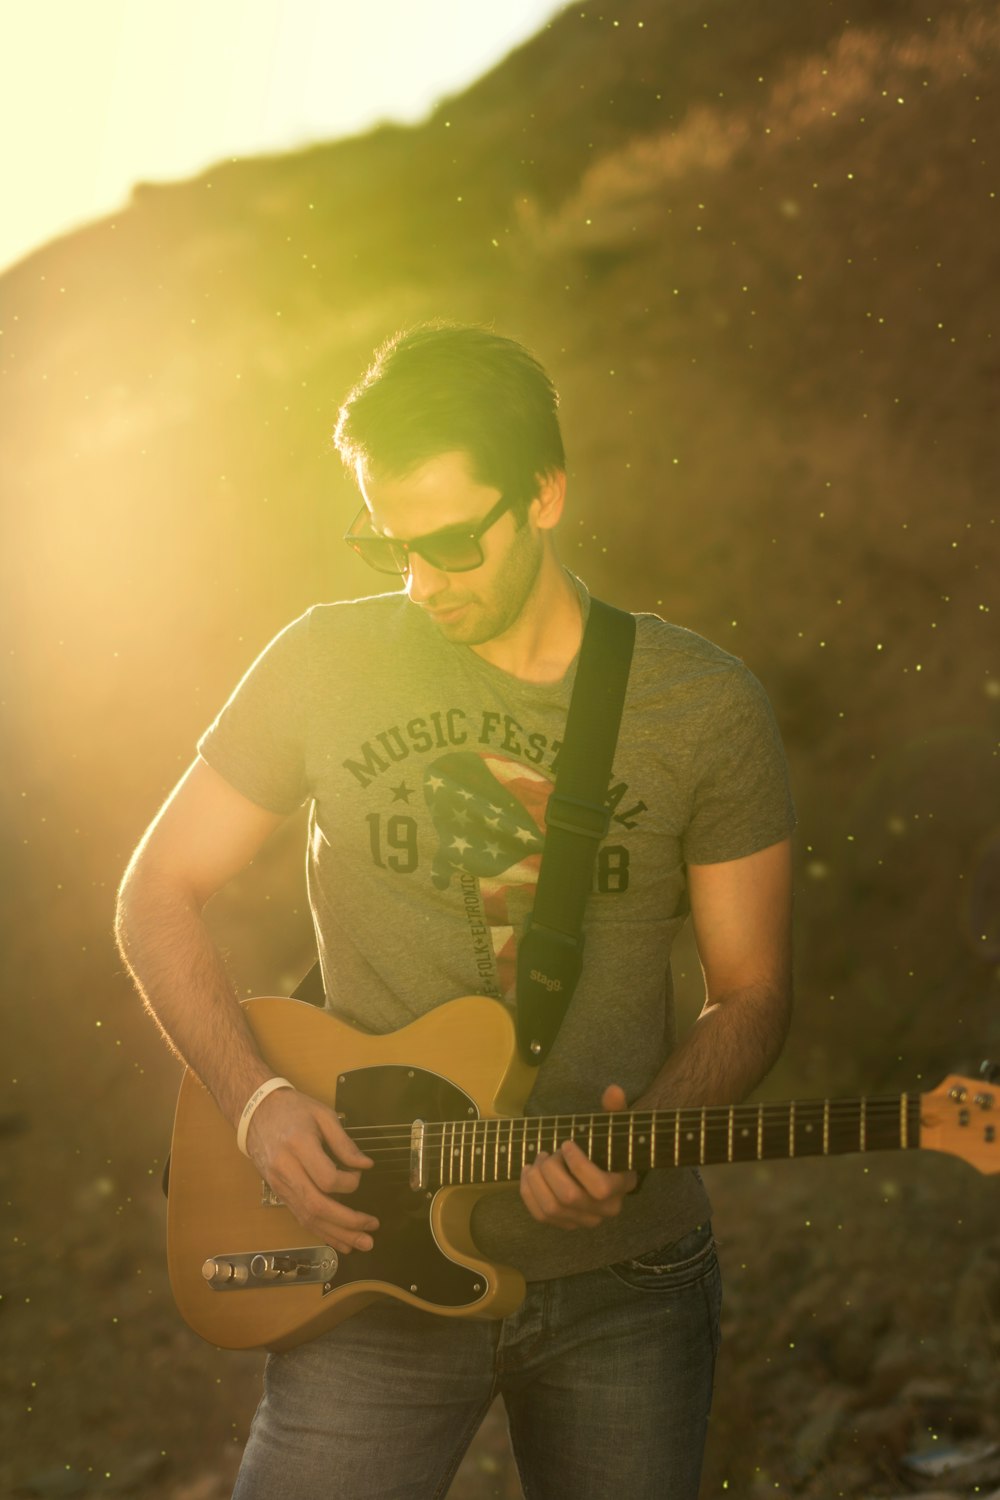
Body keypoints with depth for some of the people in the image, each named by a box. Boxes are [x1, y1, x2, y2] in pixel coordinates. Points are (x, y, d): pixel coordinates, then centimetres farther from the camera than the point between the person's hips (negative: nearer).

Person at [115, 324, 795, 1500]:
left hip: (624, 1282, 1)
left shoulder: (704, 707, -3)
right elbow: (159, 894, 6)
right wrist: (256, 1102, -9)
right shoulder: (327, 665, -2)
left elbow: (750, 995, 3)